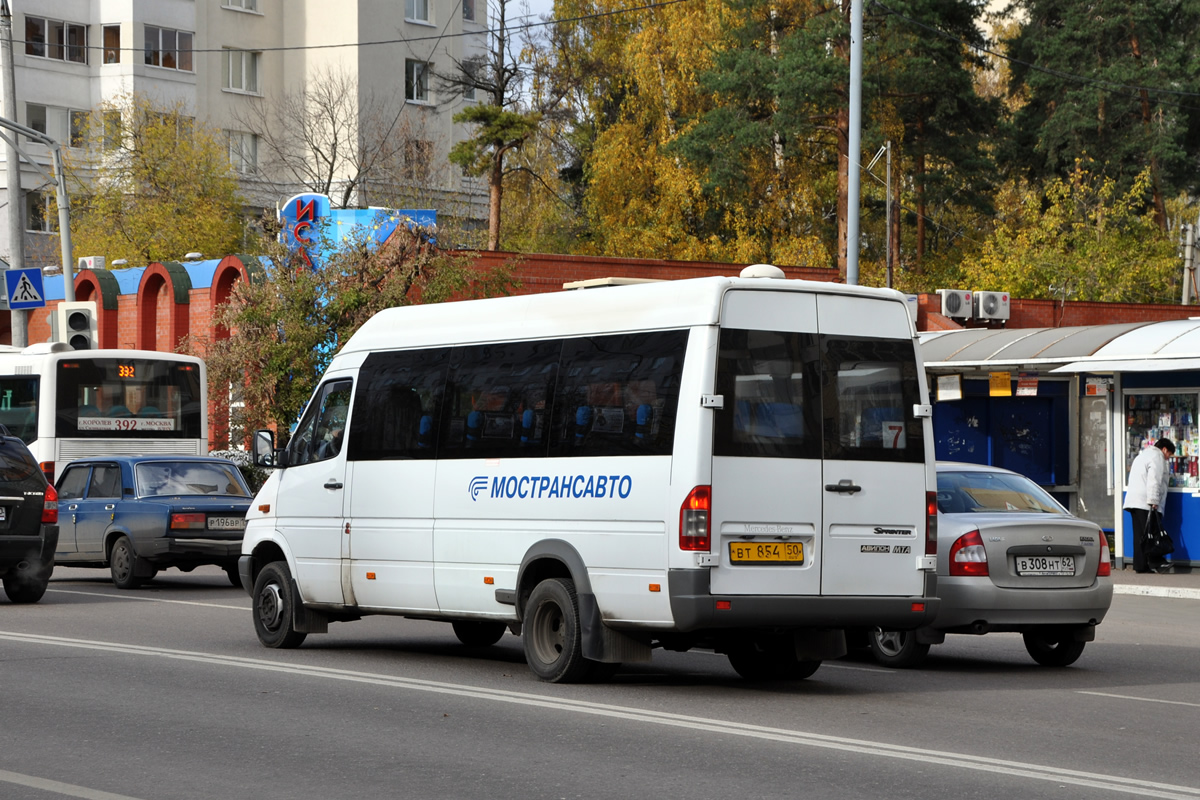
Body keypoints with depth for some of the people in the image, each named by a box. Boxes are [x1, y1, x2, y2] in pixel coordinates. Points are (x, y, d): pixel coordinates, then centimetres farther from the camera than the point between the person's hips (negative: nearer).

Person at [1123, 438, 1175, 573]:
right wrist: (1153, 501, -20)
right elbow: (1154, 480, -16)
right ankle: (1155, 563, -13)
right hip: (1146, 502, -9)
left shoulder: (1142, 455, 29)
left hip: (1133, 500, 9)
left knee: (1140, 535, 6)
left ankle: (1140, 565, 4)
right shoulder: (1157, 457, -4)